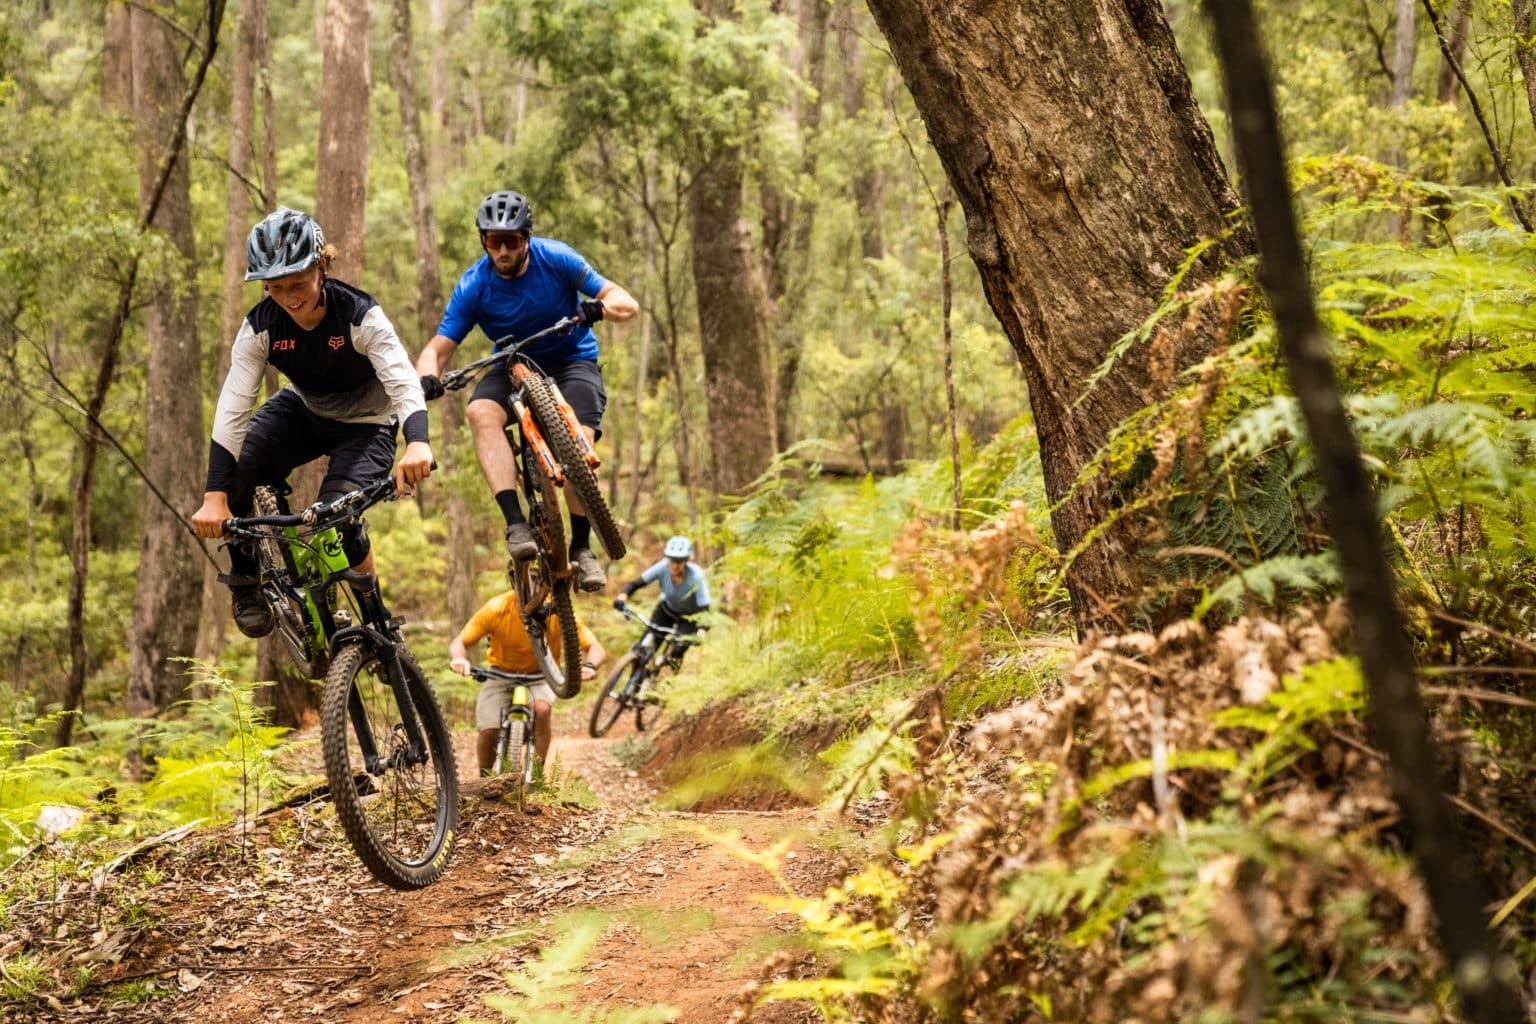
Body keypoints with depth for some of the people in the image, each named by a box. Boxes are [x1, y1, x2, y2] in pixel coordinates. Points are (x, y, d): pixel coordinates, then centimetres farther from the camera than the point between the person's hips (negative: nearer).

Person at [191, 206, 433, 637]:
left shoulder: (360, 315, -30)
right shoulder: (260, 327, -22)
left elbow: (404, 384, -41)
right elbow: (232, 411, -27)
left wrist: (417, 443, -63)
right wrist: (215, 497, -39)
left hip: (365, 424, -3)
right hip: (304, 411, 3)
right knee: (234, 469, -25)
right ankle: (245, 582, -3)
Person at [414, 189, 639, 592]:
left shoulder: (556, 258, -16)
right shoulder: (473, 286, -13)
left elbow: (627, 304, -17)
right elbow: (439, 347, -13)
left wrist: (599, 307, -41)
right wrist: (426, 378, -37)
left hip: (573, 361, -1)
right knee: (481, 411, -32)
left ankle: (581, 547, -10)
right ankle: (516, 525, -38)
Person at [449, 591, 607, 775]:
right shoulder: (496, 609, -25)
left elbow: (595, 648, -20)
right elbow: (459, 642, -16)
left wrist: (589, 666, -43)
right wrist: (458, 659, -39)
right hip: (502, 675, 1)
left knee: (542, 708, -32)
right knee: (488, 730, -18)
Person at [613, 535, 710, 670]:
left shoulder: (696, 576, -34)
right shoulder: (663, 567, -27)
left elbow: (704, 608, -37)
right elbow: (636, 584, -26)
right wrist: (622, 597, -45)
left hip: (689, 617, -2)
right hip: (666, 609, 2)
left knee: (677, 651, -22)